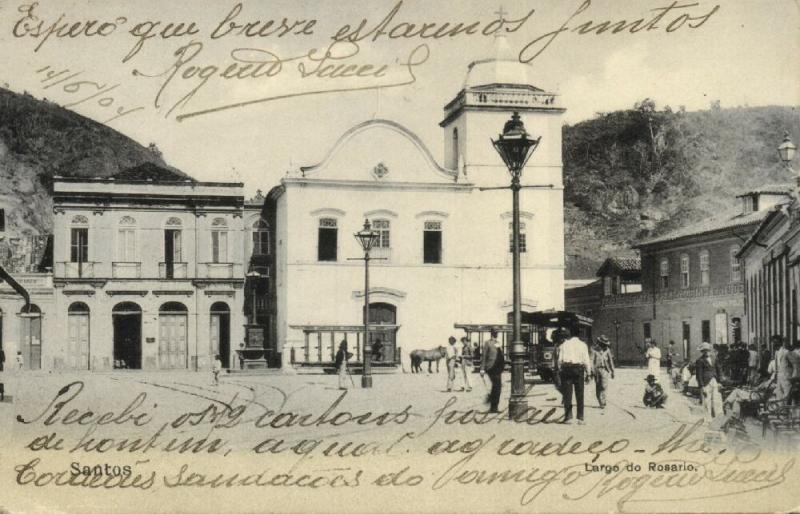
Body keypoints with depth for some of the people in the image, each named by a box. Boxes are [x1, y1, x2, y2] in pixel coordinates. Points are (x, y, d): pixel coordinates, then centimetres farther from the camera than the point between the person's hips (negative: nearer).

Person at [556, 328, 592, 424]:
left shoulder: (563, 345, 7)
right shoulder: (582, 344, 12)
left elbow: (560, 360, -1)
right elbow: (586, 360, 5)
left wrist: (559, 373, 3)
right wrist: (588, 374, 6)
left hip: (566, 369, -1)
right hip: (579, 369, 1)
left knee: (567, 394, 2)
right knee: (579, 395, 6)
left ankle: (568, 417, -1)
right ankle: (580, 418, 2)